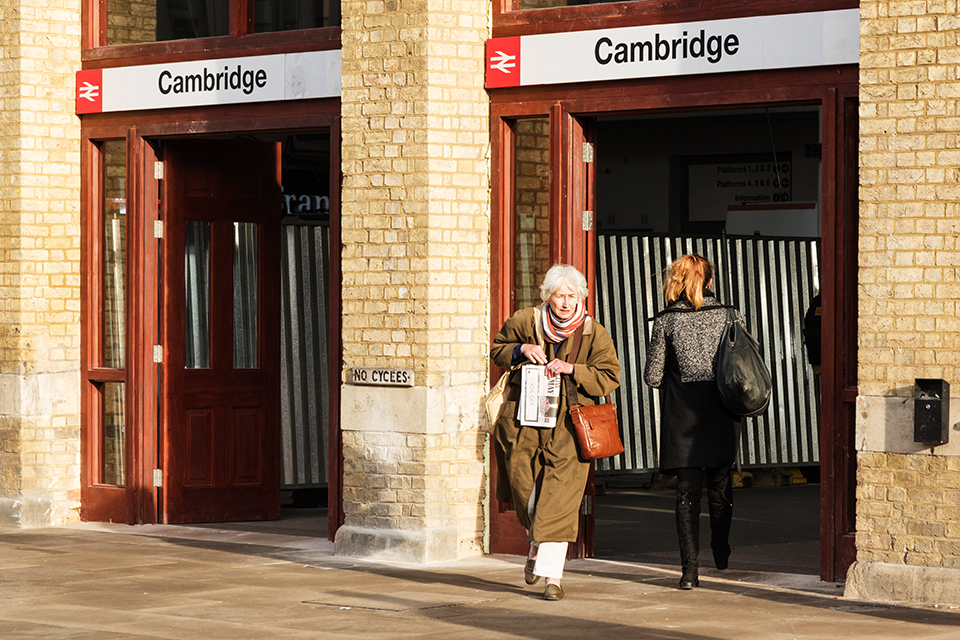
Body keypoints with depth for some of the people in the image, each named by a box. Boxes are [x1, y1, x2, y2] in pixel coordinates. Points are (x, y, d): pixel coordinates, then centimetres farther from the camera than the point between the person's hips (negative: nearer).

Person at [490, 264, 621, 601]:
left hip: (568, 426, -2)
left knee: (559, 500, -10)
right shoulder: (524, 322, 2)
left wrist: (571, 368, -17)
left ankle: (552, 575, -8)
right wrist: (521, 349, -5)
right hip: (523, 421, 2)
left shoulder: (594, 334, -3)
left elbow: (609, 376, -5)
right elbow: (497, 350, 16)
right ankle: (536, 544, 39)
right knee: (525, 489, 6)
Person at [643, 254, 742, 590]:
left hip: (682, 415, -1)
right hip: (721, 412, 1)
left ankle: (690, 568, -8)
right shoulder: (728, 316, -1)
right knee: (720, 485, 19)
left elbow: (652, 376, -2)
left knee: (687, 490, 1)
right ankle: (721, 552, 36)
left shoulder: (666, 321, -4)